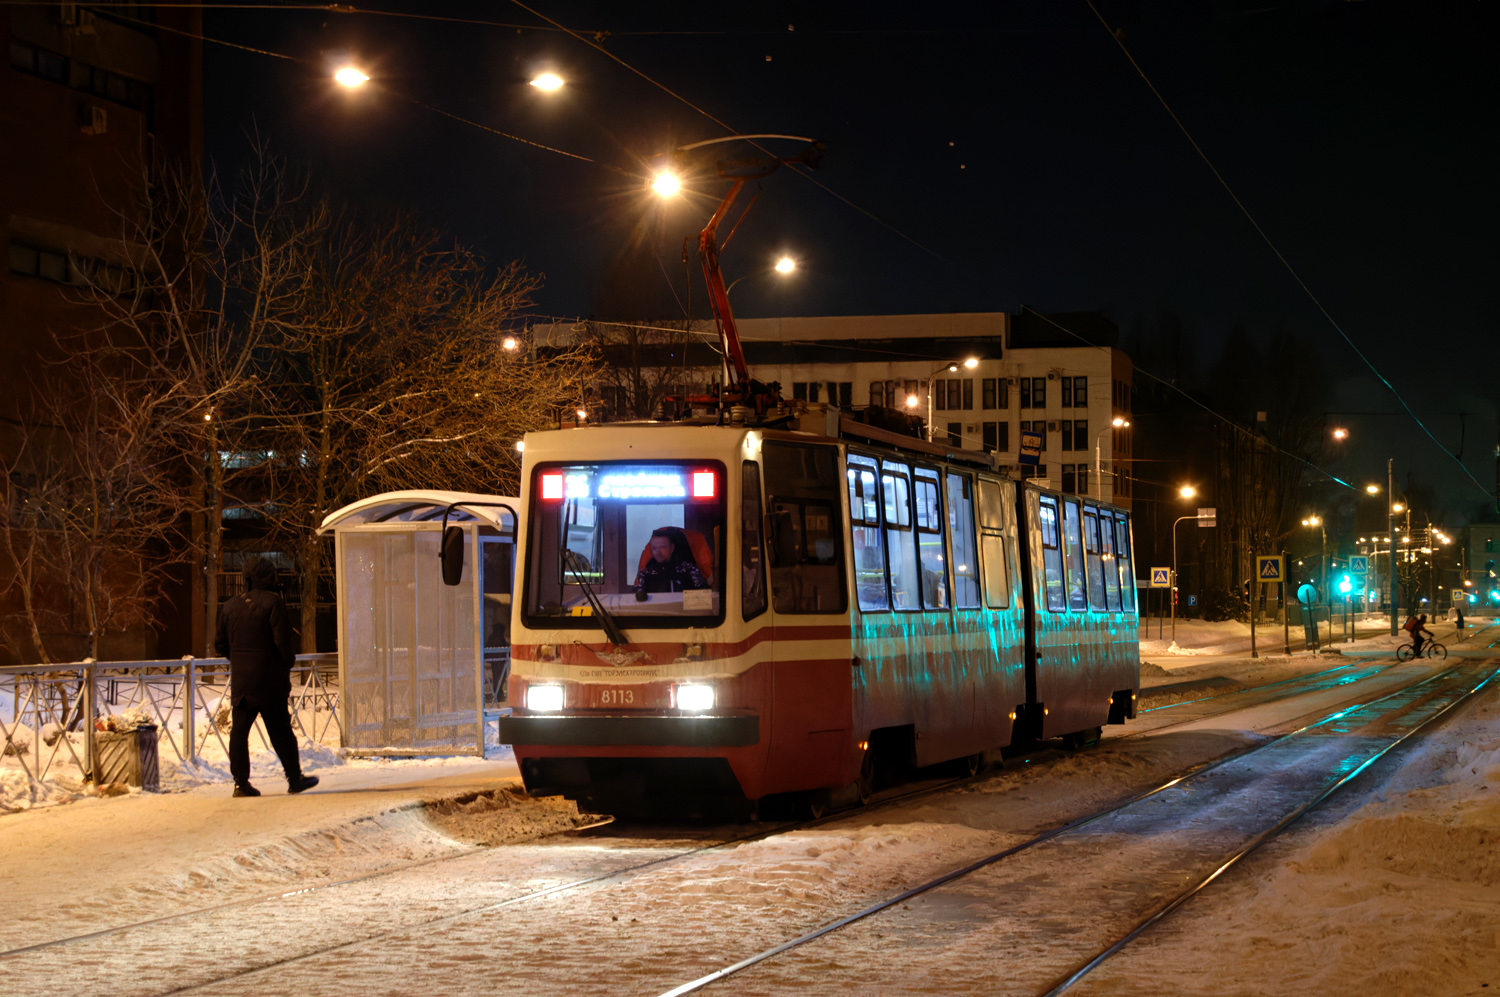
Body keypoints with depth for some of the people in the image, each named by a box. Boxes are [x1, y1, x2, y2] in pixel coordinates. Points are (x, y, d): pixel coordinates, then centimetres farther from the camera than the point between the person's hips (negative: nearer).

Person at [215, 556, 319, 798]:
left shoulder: (230, 605, 7)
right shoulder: (272, 603, -11)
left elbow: (220, 643, 11)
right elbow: (282, 641, -16)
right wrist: (289, 661, 1)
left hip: (240, 680, 4)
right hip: (269, 680, -4)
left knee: (239, 729, 8)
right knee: (280, 730, 3)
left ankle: (241, 782, 3)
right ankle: (294, 778, 11)